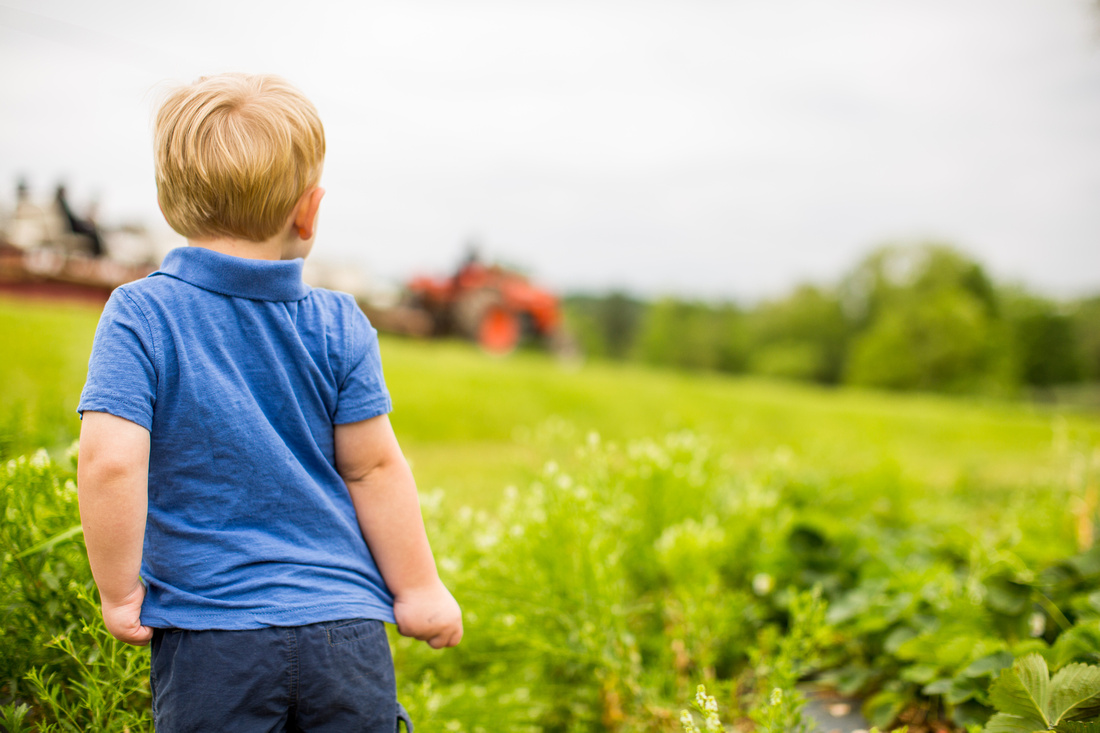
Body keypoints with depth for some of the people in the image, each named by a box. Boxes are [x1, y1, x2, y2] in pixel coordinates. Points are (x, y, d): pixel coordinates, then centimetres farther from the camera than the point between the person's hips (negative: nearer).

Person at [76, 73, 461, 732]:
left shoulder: (138, 316, -8)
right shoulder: (339, 324, -3)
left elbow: (110, 461, -17)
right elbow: (374, 466, -2)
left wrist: (119, 592, -3)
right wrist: (419, 590, 9)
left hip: (209, 634, -1)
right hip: (348, 629, 1)